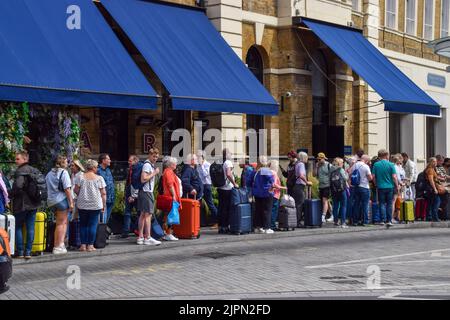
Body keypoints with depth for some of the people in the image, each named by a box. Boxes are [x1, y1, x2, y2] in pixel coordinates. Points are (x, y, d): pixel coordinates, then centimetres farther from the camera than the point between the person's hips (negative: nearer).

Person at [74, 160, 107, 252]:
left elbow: (76, 190, -2)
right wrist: (104, 205, 3)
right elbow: (103, 193, -4)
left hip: (82, 205, 2)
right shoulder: (99, 178, -3)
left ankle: (83, 245, 9)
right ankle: (90, 245, 1)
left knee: (83, 224, 11)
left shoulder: (81, 177, 0)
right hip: (95, 205, -2)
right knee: (93, 224, 4)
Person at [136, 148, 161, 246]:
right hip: (146, 192, -11)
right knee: (148, 214, -10)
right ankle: (148, 238, -11)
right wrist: (154, 173, -17)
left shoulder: (151, 165, 17)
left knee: (143, 214, 12)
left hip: (144, 192, 11)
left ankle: (140, 237, 16)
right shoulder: (147, 165, -14)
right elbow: (143, 179, -22)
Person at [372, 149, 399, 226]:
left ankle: (383, 220, -1)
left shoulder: (376, 165, -1)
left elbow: (373, 177, -1)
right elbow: (394, 177, -8)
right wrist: (397, 186, 3)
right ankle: (389, 220, 5)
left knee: (382, 204, 6)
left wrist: (376, 185, 14)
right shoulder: (391, 165, -4)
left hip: (380, 187, 0)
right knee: (389, 204, 7)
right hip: (390, 186, 0)